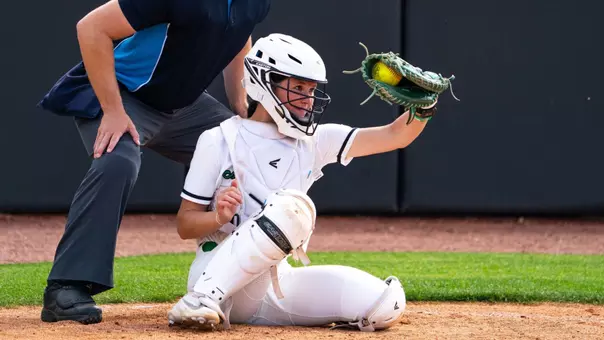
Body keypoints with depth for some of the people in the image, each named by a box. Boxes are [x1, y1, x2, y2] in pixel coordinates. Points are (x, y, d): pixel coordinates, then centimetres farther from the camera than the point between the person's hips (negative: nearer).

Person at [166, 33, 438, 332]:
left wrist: (422, 108, -16)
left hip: (276, 283, 5)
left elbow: (395, 136, 5)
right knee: (292, 207, -33)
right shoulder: (219, 141, -2)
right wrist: (219, 216, -23)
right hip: (219, 272, -5)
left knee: (385, 302, -15)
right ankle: (202, 299, -32)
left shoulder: (314, 140, 12)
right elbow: (184, 225, -1)